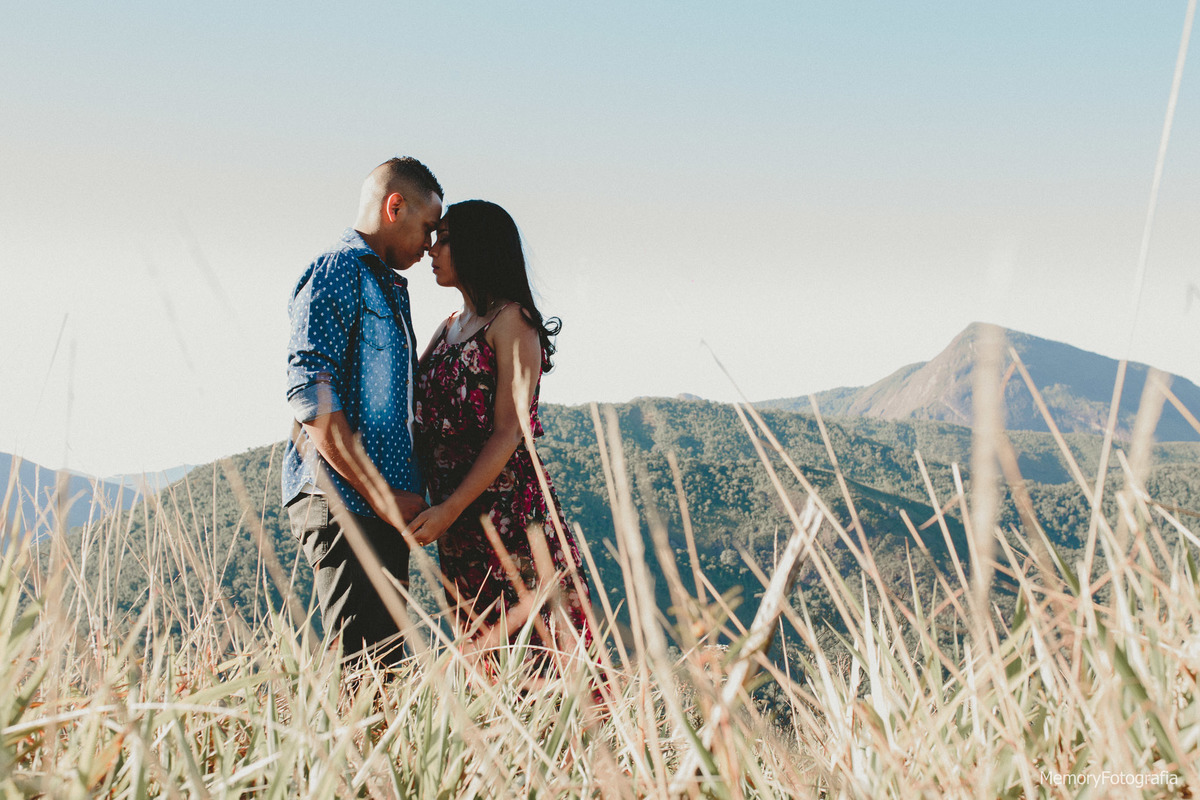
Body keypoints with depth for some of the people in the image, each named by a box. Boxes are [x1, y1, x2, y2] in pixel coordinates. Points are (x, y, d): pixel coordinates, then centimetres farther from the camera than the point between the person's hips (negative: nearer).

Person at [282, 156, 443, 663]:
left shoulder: (388, 288, 25)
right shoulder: (337, 271, -5)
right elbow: (310, 396, -16)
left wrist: (402, 496, 15)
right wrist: (382, 496, -17)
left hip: (383, 506, 9)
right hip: (343, 500, -9)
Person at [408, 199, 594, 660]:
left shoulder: (511, 321, -5)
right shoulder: (449, 328, 19)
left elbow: (509, 433, -13)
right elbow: (409, 406, 16)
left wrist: (449, 509, -18)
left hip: (509, 508, -7)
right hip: (458, 522, 8)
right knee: (480, 653, 8)